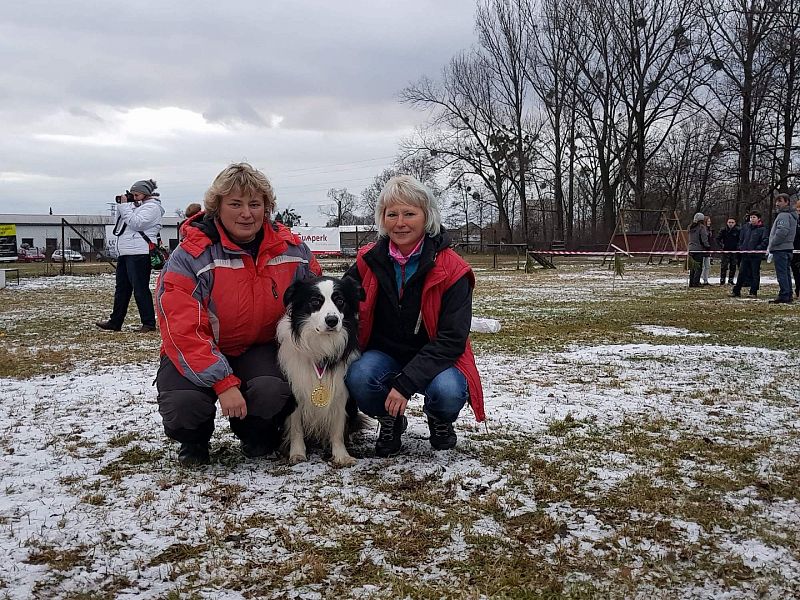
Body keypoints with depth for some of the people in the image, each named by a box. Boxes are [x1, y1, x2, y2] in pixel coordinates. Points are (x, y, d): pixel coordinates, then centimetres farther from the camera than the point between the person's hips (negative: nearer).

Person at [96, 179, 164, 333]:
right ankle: (115, 322, 18)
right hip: (125, 253, 10)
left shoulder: (152, 207, -5)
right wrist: (122, 206, 12)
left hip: (139, 254, -10)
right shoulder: (136, 205, 24)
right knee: (121, 289, 12)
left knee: (140, 289, -8)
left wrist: (125, 206, -8)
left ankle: (149, 323, -2)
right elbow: (120, 223, 25)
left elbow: (135, 223, -18)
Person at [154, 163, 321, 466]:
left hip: (260, 347, 2)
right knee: (183, 402, -30)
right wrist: (224, 383, -33)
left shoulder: (292, 249, -6)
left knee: (273, 390, -31)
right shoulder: (191, 257, -18)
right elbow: (184, 332, -24)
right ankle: (194, 440, 10)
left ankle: (257, 435, 8)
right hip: (198, 353, -2)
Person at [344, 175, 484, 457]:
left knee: (448, 392, -34)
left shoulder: (451, 270, -16)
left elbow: (452, 340, -18)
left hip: (434, 359, -2)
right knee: (358, 378, -31)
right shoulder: (369, 260, -6)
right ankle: (390, 421, 4)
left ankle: (439, 421, 6)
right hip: (384, 354, 2)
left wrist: (405, 383, -28)